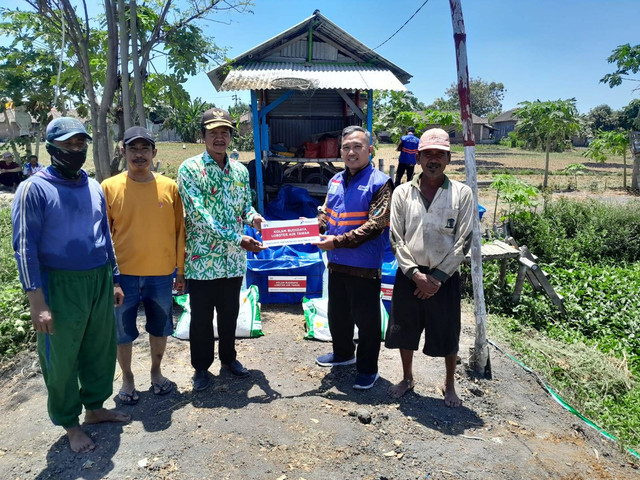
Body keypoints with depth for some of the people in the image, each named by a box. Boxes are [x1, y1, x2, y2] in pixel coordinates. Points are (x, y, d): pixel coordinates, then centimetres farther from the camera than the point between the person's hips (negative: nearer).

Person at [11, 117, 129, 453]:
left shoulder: (95, 187, 8)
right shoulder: (34, 189, -9)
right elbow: (25, 247, -12)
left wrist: (114, 281, 15)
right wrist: (37, 302, -17)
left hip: (100, 281, 6)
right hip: (61, 285, -5)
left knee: (101, 349, 15)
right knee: (62, 358, 8)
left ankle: (95, 407, 35)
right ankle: (70, 425, 25)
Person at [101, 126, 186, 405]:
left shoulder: (169, 187, -2)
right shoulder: (109, 187, -4)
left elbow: (179, 231, 3)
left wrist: (181, 271, 3)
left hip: (161, 274, 1)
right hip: (123, 274, -1)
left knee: (160, 327, 16)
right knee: (122, 331, 12)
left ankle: (156, 372, 39)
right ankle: (127, 379, 34)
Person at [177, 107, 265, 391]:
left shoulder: (240, 171, 7)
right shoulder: (189, 169, -10)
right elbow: (199, 214, -19)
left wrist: (253, 217, -13)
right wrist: (237, 239, -25)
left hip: (234, 260, 4)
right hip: (202, 259, -4)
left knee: (230, 313, 18)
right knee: (201, 316, 9)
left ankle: (228, 358, 38)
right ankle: (201, 366, 28)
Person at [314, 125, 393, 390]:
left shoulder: (379, 183, -12)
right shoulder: (336, 181, 9)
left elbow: (375, 225, -20)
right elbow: (325, 212, 17)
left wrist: (338, 241, -23)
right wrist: (319, 225, -7)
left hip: (365, 266, -7)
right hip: (336, 263, 7)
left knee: (366, 319, 7)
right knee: (337, 314, 22)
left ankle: (368, 368, 26)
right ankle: (343, 353, 45)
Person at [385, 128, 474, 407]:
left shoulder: (462, 193, -3)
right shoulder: (402, 193, 1)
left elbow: (463, 242, -5)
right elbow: (396, 239, -1)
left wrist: (438, 277, -11)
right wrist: (415, 273, -11)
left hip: (445, 277, -1)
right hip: (409, 276, 2)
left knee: (448, 337, 11)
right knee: (405, 332, 14)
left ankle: (449, 384, 36)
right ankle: (407, 379, 38)